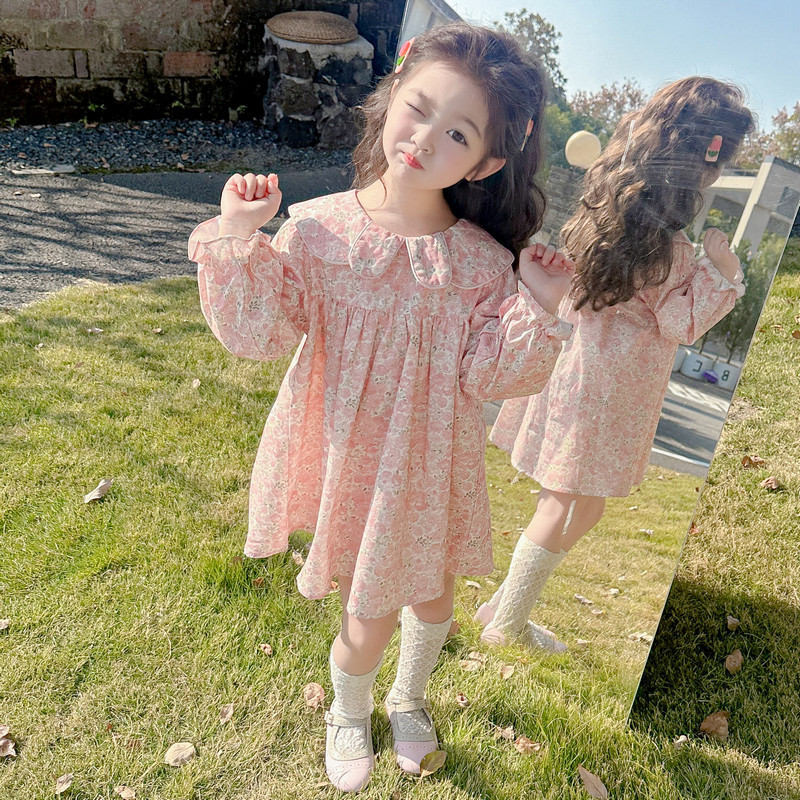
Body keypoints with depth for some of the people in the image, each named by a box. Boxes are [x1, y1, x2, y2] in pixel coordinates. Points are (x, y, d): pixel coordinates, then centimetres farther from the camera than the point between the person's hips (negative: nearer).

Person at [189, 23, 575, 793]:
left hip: (427, 466, 2)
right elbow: (257, 331, -13)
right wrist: (238, 234, -21)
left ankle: (409, 697, 59)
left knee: (432, 594, 22)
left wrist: (537, 307, -23)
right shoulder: (316, 227, -14)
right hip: (347, 458, -2)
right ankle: (348, 715, 51)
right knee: (370, 617, 13)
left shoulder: (484, 262, -11)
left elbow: (489, 376, -12)